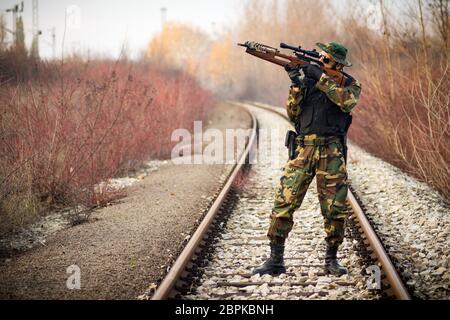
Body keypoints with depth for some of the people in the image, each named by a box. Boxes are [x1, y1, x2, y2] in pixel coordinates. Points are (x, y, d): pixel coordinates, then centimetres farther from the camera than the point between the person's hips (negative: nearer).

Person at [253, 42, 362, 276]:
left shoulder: (349, 84, 6)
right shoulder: (307, 77, 12)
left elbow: (347, 101, -18)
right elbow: (293, 114, 6)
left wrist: (321, 78, -17)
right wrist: (296, 86, -8)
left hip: (332, 153, -1)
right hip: (304, 149, 2)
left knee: (335, 209, 0)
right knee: (283, 203, -6)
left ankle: (331, 259, 15)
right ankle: (276, 260, -1)